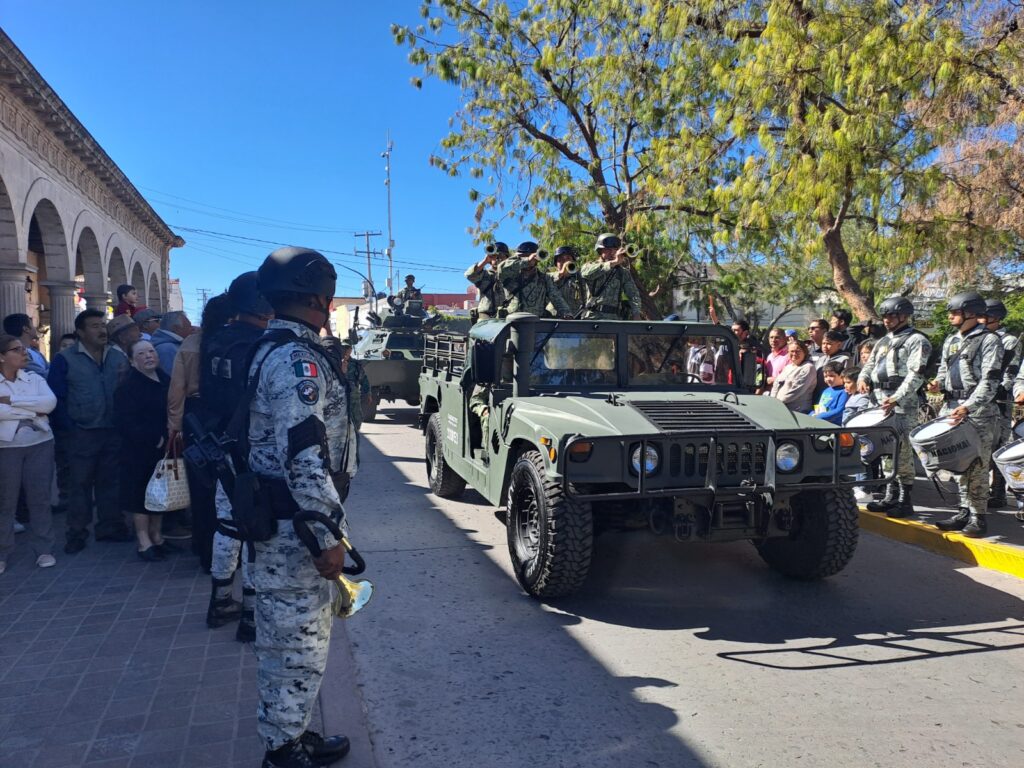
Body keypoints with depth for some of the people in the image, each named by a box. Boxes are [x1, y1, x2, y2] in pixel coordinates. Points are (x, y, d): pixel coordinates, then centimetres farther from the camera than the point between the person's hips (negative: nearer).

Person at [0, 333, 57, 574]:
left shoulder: (34, 378, 6)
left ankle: (44, 550, 14)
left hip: (40, 444, 2)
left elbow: (50, 402, -11)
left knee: (40, 498, 5)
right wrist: (32, 411, -14)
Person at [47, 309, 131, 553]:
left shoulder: (119, 357, 7)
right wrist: (68, 428, -10)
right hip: (81, 434, -3)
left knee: (110, 482, 12)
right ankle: (77, 533, 14)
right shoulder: (65, 360, -4)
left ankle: (110, 527, 22)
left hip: (114, 432, 3)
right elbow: (56, 398, -7)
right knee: (80, 484, 5)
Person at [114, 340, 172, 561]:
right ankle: (144, 541, 11)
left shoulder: (165, 380, 9)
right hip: (139, 453, -6)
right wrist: (154, 440, -20)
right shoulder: (127, 387, -10)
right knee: (140, 494, 1)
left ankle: (156, 535, 27)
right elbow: (125, 423, -18)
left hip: (164, 450, 6)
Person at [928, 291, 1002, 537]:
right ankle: (964, 511, 18)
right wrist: (939, 383, 2)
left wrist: (968, 407, -23)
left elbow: (989, 381, -13)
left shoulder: (989, 341, -5)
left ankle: (978, 516, 1)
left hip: (979, 410, -7)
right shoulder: (951, 342, 18)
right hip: (952, 407, 7)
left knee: (977, 464, -6)